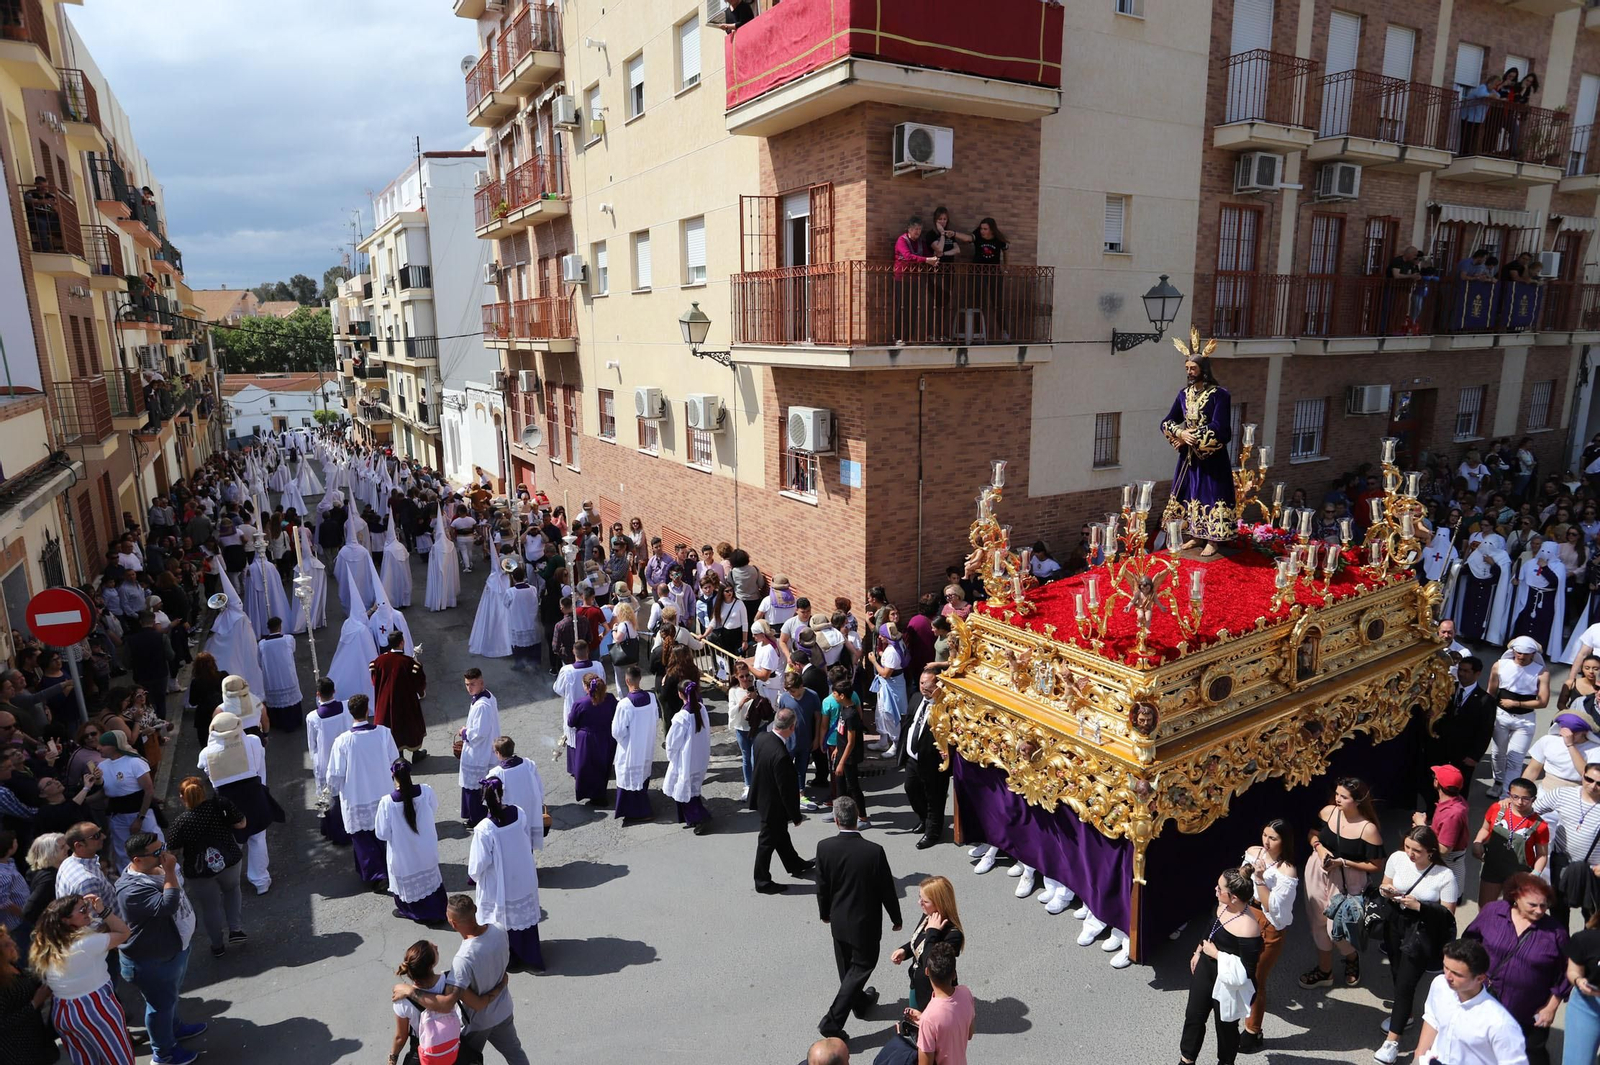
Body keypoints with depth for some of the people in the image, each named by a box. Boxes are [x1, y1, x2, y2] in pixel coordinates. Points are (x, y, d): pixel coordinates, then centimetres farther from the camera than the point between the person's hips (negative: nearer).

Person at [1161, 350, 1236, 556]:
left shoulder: (1219, 394, -12)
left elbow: (1217, 428, -19)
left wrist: (1190, 437, -15)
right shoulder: (1184, 394, 6)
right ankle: (1195, 536, 22)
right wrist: (1181, 433, -15)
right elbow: (1166, 423, 5)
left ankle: (1212, 541, 8)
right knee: (1189, 494, 10)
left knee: (1210, 496, -1)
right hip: (1189, 456, 6)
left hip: (1211, 457, -6)